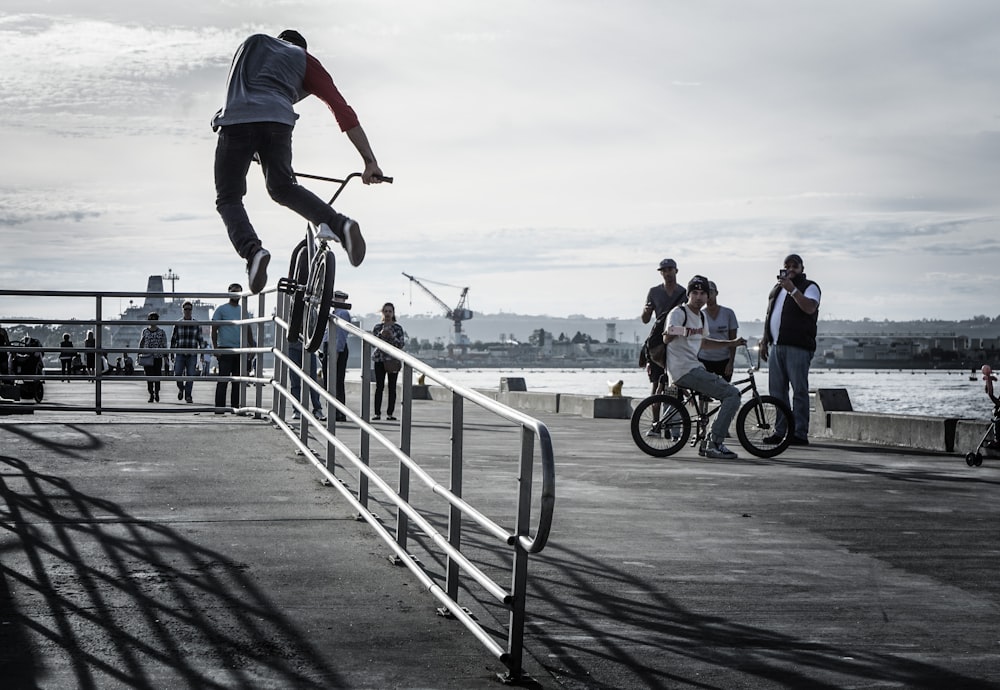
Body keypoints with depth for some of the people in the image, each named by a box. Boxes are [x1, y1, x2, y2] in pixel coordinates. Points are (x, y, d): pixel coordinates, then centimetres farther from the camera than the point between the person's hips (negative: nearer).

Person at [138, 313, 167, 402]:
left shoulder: (161, 332, 4)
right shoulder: (145, 331, 6)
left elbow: (164, 345, 5)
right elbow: (141, 344, 11)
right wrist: (139, 355, 8)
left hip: (158, 358, 0)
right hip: (147, 357, 1)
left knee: (157, 376, 0)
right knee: (149, 376, -3)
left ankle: (157, 392, 21)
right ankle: (151, 395, 4)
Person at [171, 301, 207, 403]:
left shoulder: (196, 325, 5)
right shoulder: (178, 324, 3)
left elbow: (201, 340, 8)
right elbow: (173, 339, 7)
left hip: (192, 355, 0)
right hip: (180, 354, 0)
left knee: (190, 376, -5)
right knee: (177, 374, -9)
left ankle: (188, 396, 5)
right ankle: (181, 388, 20)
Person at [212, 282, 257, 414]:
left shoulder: (244, 310, 15)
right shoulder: (221, 309, 2)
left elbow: (248, 329, 19)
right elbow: (214, 329, 0)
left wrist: (251, 346, 9)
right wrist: (215, 347, -9)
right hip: (225, 349, -4)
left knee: (237, 380, 5)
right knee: (223, 379, -7)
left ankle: (235, 406, 10)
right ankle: (219, 407, -6)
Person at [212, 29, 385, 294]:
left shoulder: (252, 44, 35)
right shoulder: (304, 60, 26)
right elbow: (343, 110, 16)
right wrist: (370, 162, 12)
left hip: (235, 119, 0)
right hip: (276, 121, 0)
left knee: (228, 199, 8)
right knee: (283, 187, 19)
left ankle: (252, 250, -20)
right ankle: (338, 224, -4)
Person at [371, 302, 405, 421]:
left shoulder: (398, 328, 4)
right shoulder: (377, 327, 7)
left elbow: (401, 344, -2)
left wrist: (392, 336, -17)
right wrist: (380, 334, -17)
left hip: (393, 360, 0)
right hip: (379, 359, 0)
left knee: (392, 387, 0)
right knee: (379, 387, -2)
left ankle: (390, 413, 3)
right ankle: (377, 413, -1)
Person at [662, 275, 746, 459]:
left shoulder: (701, 317, 18)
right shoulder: (679, 313, -11)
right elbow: (666, 339, -28)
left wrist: (731, 343, 37)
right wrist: (683, 332, -49)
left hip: (695, 369, 10)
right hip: (684, 370, -10)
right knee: (733, 394, -15)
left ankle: (709, 442, 12)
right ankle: (714, 444, -16)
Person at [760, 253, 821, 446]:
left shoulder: (810, 287, 1)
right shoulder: (776, 289, 22)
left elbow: (810, 308, -19)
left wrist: (792, 290, -24)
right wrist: (764, 341, 20)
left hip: (797, 347, -7)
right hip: (776, 346, 7)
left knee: (799, 390, -8)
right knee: (776, 390, 7)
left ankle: (800, 433, -7)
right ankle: (779, 431, 12)